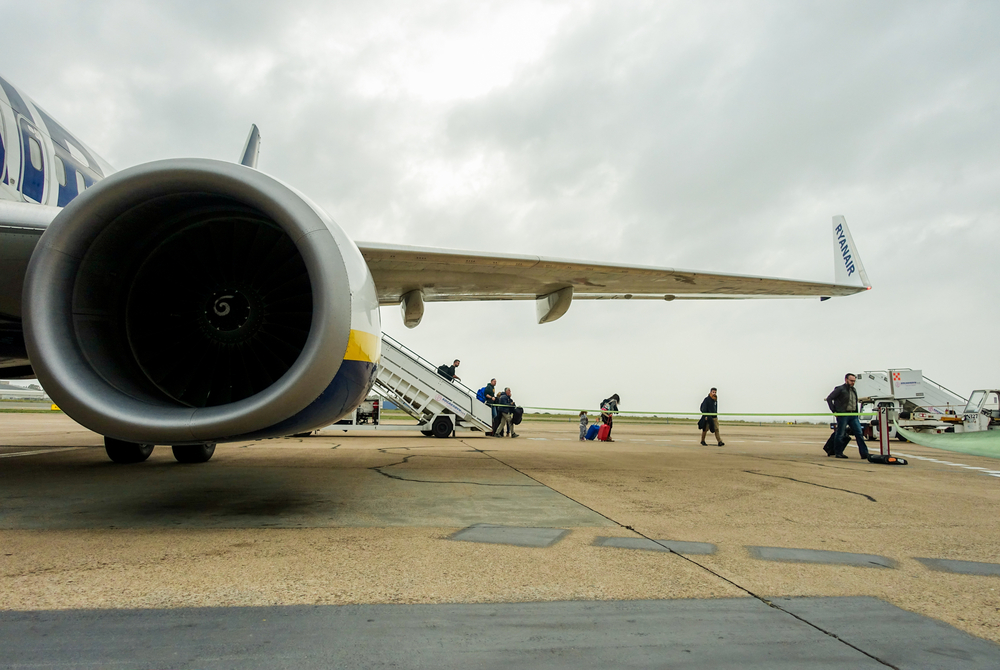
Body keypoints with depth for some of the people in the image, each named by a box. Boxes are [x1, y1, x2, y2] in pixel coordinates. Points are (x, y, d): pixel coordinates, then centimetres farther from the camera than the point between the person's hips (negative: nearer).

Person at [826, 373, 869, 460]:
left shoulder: (853, 390, 17)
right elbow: (829, 398, -8)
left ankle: (864, 454, -1)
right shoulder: (840, 389, -6)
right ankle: (838, 453, 11)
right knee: (840, 434, 0)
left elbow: (855, 402, 24)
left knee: (859, 433, -1)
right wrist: (834, 410, -11)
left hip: (853, 415, 7)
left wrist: (856, 412, 13)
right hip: (842, 415, -7)